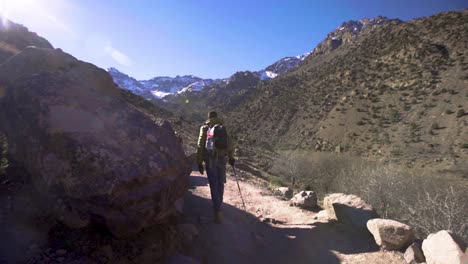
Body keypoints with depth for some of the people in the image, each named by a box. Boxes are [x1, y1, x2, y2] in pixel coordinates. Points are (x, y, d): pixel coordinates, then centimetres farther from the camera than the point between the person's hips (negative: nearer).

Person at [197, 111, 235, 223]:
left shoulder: (204, 128, 5)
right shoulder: (223, 127, 11)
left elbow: (200, 146, -2)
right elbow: (230, 143, 7)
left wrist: (199, 162, 1)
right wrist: (231, 157, 20)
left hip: (210, 159, -2)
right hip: (222, 159, 2)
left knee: (214, 185, -1)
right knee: (220, 183, 18)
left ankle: (218, 211, -8)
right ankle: (218, 205, 31)